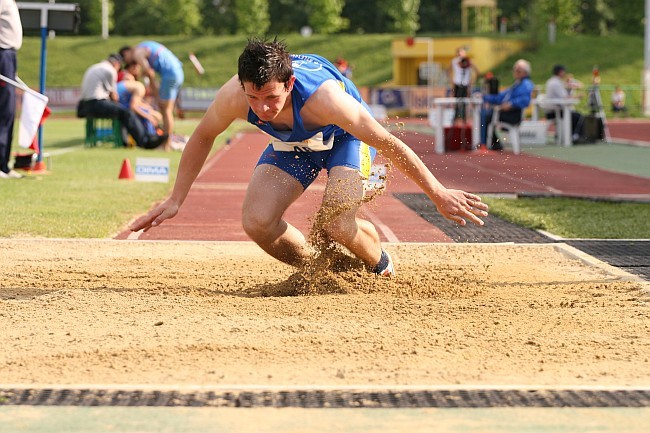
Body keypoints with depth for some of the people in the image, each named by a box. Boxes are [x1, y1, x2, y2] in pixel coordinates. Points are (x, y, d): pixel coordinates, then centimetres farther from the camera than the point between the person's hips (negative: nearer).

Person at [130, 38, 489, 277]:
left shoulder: (323, 98, -44)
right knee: (256, 222, -16)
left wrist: (438, 194, -25)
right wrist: (175, 200, -5)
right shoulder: (233, 98, -33)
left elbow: (389, 144, -32)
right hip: (292, 144, 4)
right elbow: (202, 138, -8)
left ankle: (382, 269, 9)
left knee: (338, 224, -25)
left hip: (345, 137, -4)